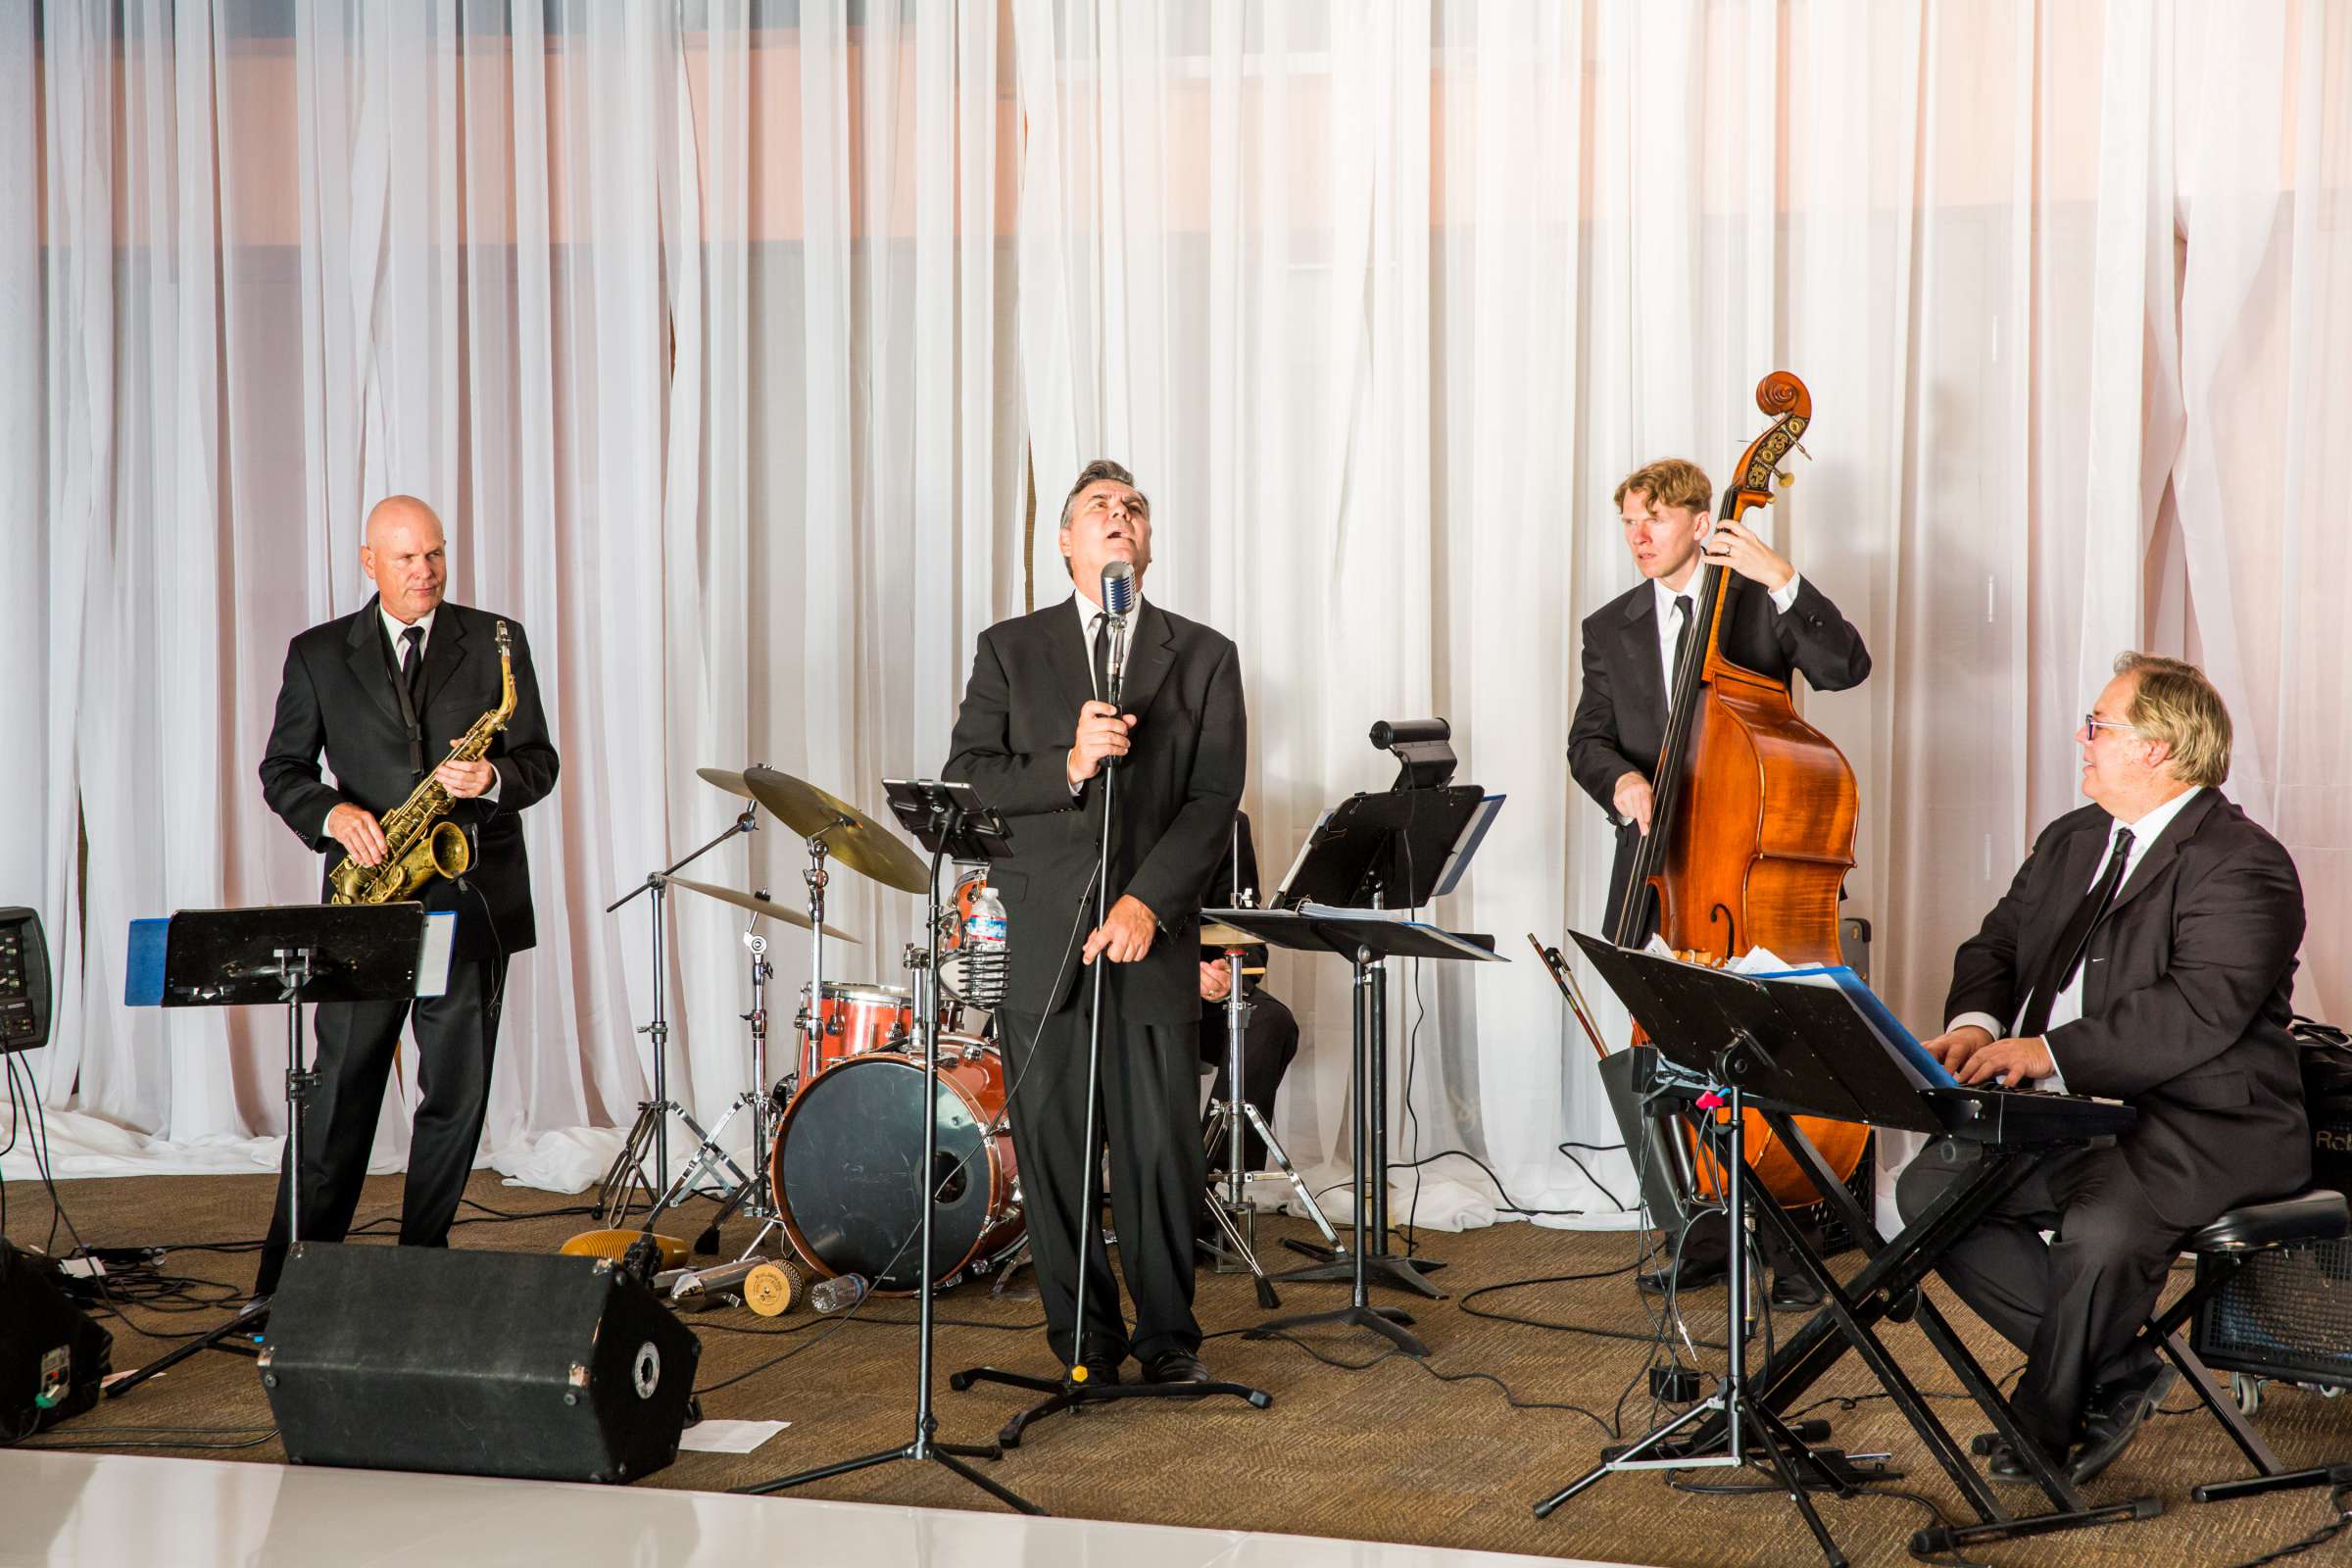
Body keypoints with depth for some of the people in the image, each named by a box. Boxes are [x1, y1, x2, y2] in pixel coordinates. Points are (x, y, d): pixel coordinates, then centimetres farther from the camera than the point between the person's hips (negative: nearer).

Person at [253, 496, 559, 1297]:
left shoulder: (496, 642, 6)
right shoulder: (319, 654, 7)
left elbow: (541, 763, 6)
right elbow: (281, 769, 9)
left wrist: (493, 778, -16)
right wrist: (332, 815, -10)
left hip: (473, 899, 1)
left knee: (457, 1095, 5)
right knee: (340, 1094, -2)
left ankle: (422, 1264, 17)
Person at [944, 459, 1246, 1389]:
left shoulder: (1203, 658, 9)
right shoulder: (1011, 650, 10)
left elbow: (1213, 799, 0)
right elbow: (963, 781, 1)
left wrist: (1146, 903, -12)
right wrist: (1067, 766, -15)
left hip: (1152, 940, 0)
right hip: (1037, 945, 0)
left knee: (1161, 1150, 0)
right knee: (1051, 1147, 2)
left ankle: (1167, 1335, 15)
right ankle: (1084, 1338, 15)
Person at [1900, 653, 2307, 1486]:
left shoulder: (2243, 865, -14)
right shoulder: (2071, 840, 16)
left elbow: (2199, 1012, -26)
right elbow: (1997, 945, 17)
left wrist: (2052, 1051, -30)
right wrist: (1978, 1023, -7)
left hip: (2199, 1128, -8)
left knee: (2101, 1231, -34)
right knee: (1929, 1187, -8)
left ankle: (2044, 1425, -5)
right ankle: (2115, 1373, 0)